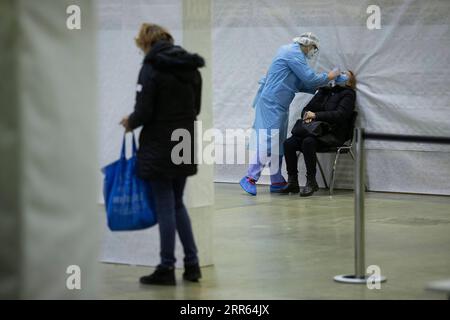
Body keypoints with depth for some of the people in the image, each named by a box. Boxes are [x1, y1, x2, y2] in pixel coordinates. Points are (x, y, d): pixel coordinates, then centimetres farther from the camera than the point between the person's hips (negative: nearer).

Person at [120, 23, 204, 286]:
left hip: (160, 146, -7)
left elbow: (144, 112, -16)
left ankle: (167, 269, 5)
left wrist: (130, 123, 4)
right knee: (177, 203, 17)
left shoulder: (152, 68, -14)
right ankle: (192, 264, 15)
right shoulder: (191, 68, 8)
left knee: (165, 206, -1)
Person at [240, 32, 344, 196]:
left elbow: (299, 84, 22)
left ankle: (277, 182, 11)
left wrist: (318, 87, 14)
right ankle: (250, 178, -14)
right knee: (268, 140, -14)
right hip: (271, 103, -11)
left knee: (278, 142, 10)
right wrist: (329, 76, -3)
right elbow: (310, 78, -16)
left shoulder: (291, 52, 21)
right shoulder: (294, 54, -11)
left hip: (278, 105, 11)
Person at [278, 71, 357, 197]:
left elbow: (340, 115, -13)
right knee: (288, 143, -19)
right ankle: (292, 182, -14)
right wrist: (307, 116, -5)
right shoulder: (324, 91, 20)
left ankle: (311, 182, -27)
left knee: (308, 142, -35)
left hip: (333, 135, -6)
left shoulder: (348, 94, 2)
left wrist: (316, 115, -17)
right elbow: (307, 108, 20)